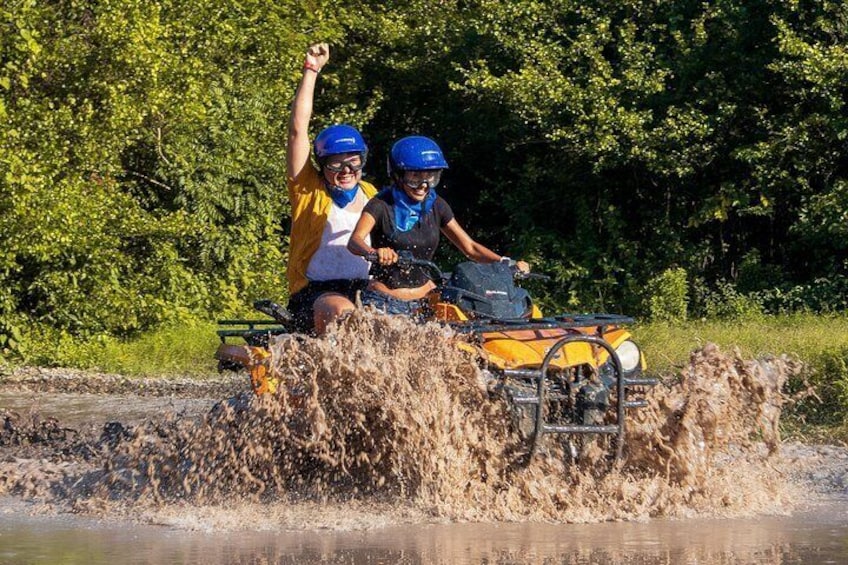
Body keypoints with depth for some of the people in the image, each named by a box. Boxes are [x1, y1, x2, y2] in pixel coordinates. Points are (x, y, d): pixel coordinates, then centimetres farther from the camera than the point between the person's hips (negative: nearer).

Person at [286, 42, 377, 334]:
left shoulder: (370, 195, 19)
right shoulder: (309, 189, 6)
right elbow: (298, 128, 0)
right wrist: (311, 71, 2)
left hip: (365, 291, 4)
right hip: (314, 294, -4)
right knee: (343, 314, -38)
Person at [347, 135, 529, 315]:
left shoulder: (436, 207, 7)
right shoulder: (381, 206, -8)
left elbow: (469, 247, 11)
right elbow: (355, 241, -24)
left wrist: (506, 264, -6)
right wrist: (374, 252, -49)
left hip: (425, 300, 4)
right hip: (384, 302, -4)